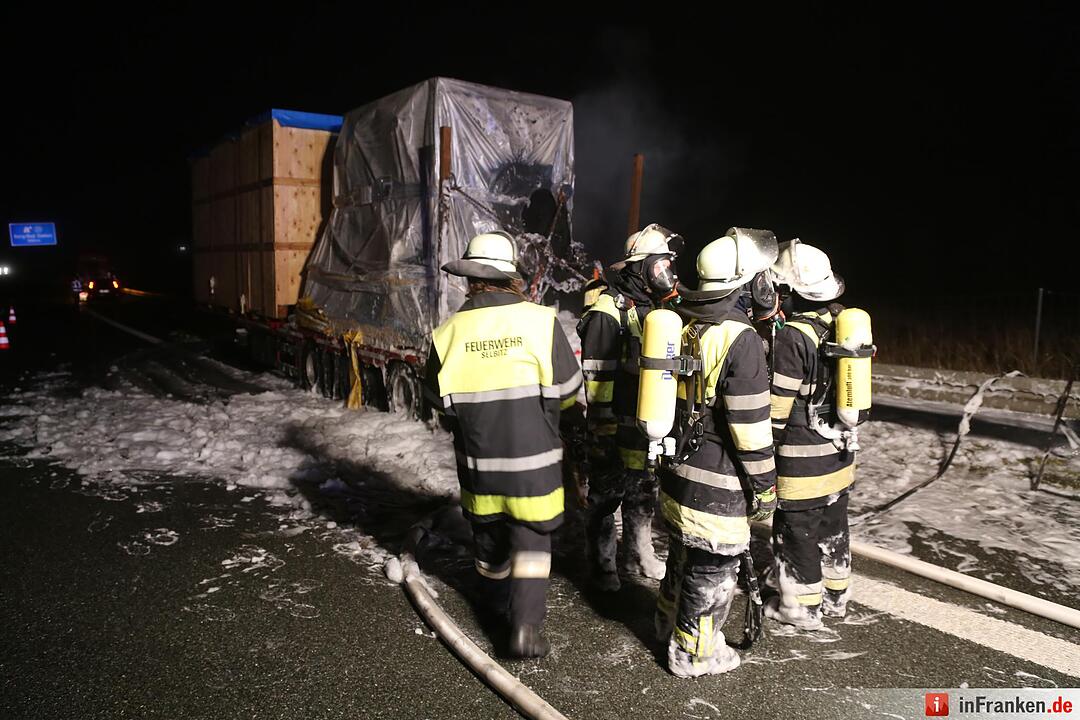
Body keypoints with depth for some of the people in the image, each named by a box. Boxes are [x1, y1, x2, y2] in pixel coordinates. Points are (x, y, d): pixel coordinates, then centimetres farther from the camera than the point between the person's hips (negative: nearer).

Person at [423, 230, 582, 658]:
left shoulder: (448, 333, -11)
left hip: (478, 460, 3)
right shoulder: (540, 321, -17)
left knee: (488, 528, 24)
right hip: (533, 461, -3)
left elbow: (439, 399, 1)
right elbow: (568, 389, -9)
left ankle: (494, 588, 47)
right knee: (531, 540, 10)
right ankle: (525, 628, 7)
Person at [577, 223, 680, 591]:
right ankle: (603, 565, 22)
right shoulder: (608, 309, -15)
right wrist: (603, 429, -19)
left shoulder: (656, 307, 11)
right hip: (614, 430, -8)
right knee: (605, 496, 6)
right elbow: (597, 376, -18)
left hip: (649, 428, 8)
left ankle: (638, 555, 36)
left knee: (643, 494, 19)